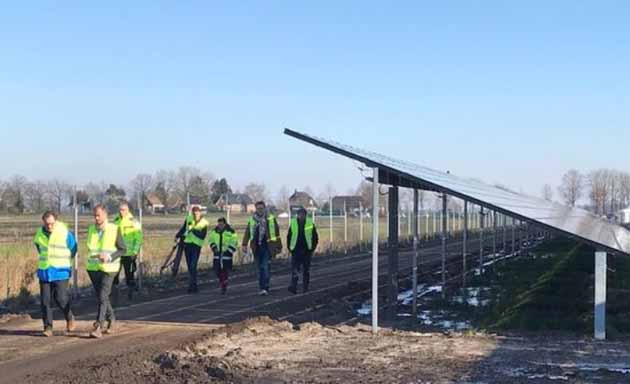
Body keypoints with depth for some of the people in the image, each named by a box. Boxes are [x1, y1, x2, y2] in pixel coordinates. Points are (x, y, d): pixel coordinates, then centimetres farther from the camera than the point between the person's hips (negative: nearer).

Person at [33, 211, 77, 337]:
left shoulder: (65, 233, -10)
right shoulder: (40, 233, 2)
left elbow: (73, 249, 5)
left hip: (61, 271, -4)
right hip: (44, 271, 4)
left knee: (61, 299, -9)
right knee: (45, 300, -2)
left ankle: (69, 318, 19)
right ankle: (48, 327, 4)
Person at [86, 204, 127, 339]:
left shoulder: (114, 230, -10)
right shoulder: (91, 229, 4)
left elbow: (123, 249, -6)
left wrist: (109, 257, -19)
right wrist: (92, 257, 3)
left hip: (108, 269, -5)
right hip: (93, 268, 5)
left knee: (102, 297, -14)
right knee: (102, 297, 14)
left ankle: (98, 327, -16)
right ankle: (111, 319, 34)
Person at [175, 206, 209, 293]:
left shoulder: (204, 223, -8)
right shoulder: (188, 219, 4)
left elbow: (203, 236, -18)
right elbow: (183, 228, 19)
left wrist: (194, 230, -25)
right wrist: (178, 236, 24)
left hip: (197, 245, -5)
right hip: (187, 244, 5)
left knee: (193, 266, -14)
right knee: (189, 266, 9)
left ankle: (192, 285, -11)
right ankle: (194, 286, 20)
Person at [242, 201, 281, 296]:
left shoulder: (271, 219, 2)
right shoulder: (252, 220, 10)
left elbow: (277, 233, 4)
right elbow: (247, 233, 7)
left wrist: (278, 247, 3)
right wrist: (244, 245, -3)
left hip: (267, 247, -3)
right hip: (257, 248, 3)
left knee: (265, 267, -12)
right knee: (260, 268, 7)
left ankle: (265, 288, -12)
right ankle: (262, 288, 15)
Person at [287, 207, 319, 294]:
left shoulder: (310, 224, 1)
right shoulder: (293, 223, 3)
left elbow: (315, 238, 5)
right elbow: (289, 237, 10)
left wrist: (312, 248, -1)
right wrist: (290, 248, 2)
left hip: (307, 251, 0)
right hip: (296, 251, 0)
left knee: (306, 270, 7)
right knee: (294, 269, -9)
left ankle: (305, 287, 15)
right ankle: (293, 287, -14)